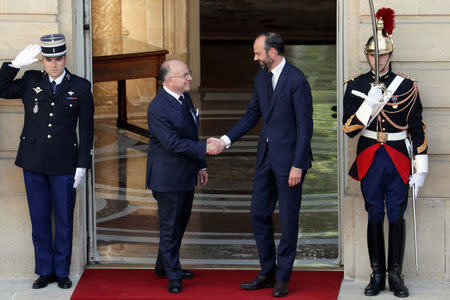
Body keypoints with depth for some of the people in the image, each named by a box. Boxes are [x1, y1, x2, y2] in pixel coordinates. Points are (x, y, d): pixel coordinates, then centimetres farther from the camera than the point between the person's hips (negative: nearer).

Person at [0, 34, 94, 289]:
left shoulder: (80, 87, 1)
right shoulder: (31, 81, 5)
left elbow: (87, 129, 2)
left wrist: (82, 165, -3)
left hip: (64, 165, -2)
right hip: (34, 163, 2)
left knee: (64, 220, 5)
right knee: (39, 219, 7)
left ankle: (62, 272, 16)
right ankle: (45, 271, 17)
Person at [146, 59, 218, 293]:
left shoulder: (185, 98, 7)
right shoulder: (158, 108, -21)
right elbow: (172, 142, -25)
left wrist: (200, 166, 17)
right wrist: (204, 149, -25)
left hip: (186, 176, 9)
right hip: (168, 178, -9)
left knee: (180, 223, 18)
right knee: (170, 227, 0)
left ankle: (163, 266, 33)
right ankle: (173, 276, 9)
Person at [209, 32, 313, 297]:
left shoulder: (296, 80, -16)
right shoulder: (262, 77, 8)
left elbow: (305, 125, -16)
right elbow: (253, 115, 16)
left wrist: (298, 165, -17)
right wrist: (226, 140, 6)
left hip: (289, 157, -8)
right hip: (267, 155, 8)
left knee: (288, 218, 2)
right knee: (259, 213, 11)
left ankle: (282, 278, 12)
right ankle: (267, 273, 22)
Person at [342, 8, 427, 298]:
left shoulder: (407, 86, 0)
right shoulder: (356, 86, 1)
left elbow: (418, 129, 2)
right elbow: (350, 129, -6)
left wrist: (421, 167, -2)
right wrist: (370, 102, -20)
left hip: (398, 159, -1)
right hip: (370, 159, 1)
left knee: (397, 217, 3)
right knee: (375, 217, 6)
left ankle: (396, 276, 11)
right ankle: (377, 276, 13)